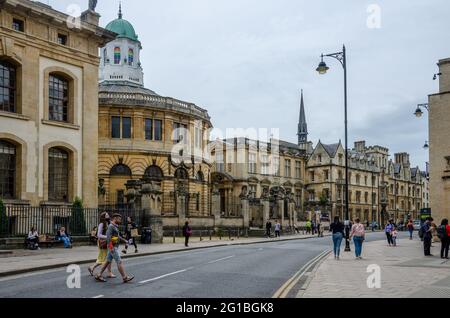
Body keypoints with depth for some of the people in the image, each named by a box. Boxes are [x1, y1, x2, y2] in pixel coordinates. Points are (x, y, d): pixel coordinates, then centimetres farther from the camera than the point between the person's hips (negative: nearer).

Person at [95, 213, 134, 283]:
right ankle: (125, 278, -4)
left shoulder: (115, 227, 17)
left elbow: (118, 236, 25)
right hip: (113, 247, -10)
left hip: (114, 247, 10)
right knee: (119, 262, -7)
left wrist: (124, 241, 17)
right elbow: (108, 236, -24)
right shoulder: (111, 226, -15)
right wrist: (111, 247, -29)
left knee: (108, 261, 12)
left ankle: (99, 275, 16)